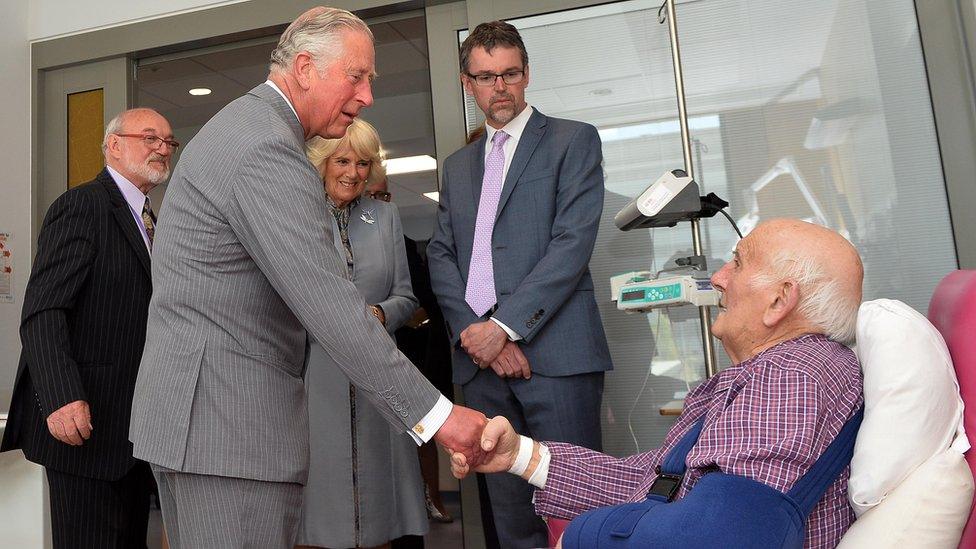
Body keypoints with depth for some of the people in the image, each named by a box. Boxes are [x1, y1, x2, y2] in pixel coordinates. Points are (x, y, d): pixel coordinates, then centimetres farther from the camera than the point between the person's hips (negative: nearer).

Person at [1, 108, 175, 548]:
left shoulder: (147, 219, 18)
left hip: (134, 425, 9)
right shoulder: (81, 206, -9)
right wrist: (60, 398, -28)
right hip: (85, 416, -8)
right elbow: (42, 313, -18)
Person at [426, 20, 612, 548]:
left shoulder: (573, 140, 5)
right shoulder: (457, 165, 21)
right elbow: (441, 257, 11)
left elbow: (573, 243, -7)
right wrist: (476, 333, -5)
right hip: (481, 359, 4)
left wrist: (503, 325, -13)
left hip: (555, 353, -4)